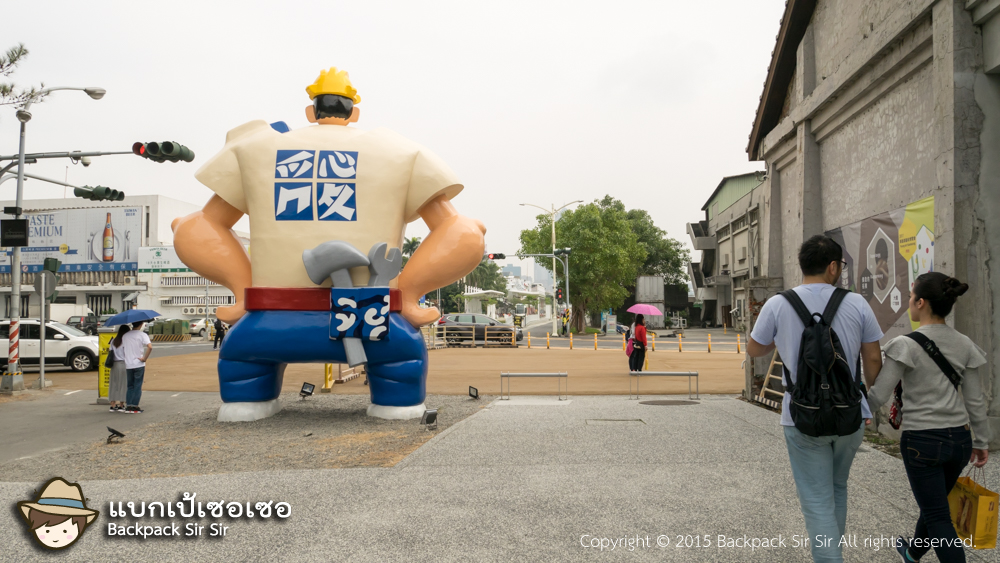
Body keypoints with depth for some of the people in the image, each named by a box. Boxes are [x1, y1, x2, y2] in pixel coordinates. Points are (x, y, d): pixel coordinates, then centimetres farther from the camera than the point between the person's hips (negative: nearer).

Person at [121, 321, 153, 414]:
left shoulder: (125, 336, 8)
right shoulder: (142, 335, -8)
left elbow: (123, 349, 10)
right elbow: (150, 347, -23)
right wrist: (144, 358, -14)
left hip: (128, 365, 4)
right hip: (139, 365, -4)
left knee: (130, 386, 14)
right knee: (137, 387, 3)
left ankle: (128, 406, 9)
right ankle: (135, 407, 3)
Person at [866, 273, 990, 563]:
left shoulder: (906, 345, -16)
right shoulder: (964, 345, 1)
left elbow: (878, 397, -16)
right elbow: (975, 400, 6)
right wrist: (982, 441, 16)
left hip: (922, 441, -6)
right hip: (958, 438, 7)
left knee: (938, 517, 4)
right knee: (934, 503, 26)